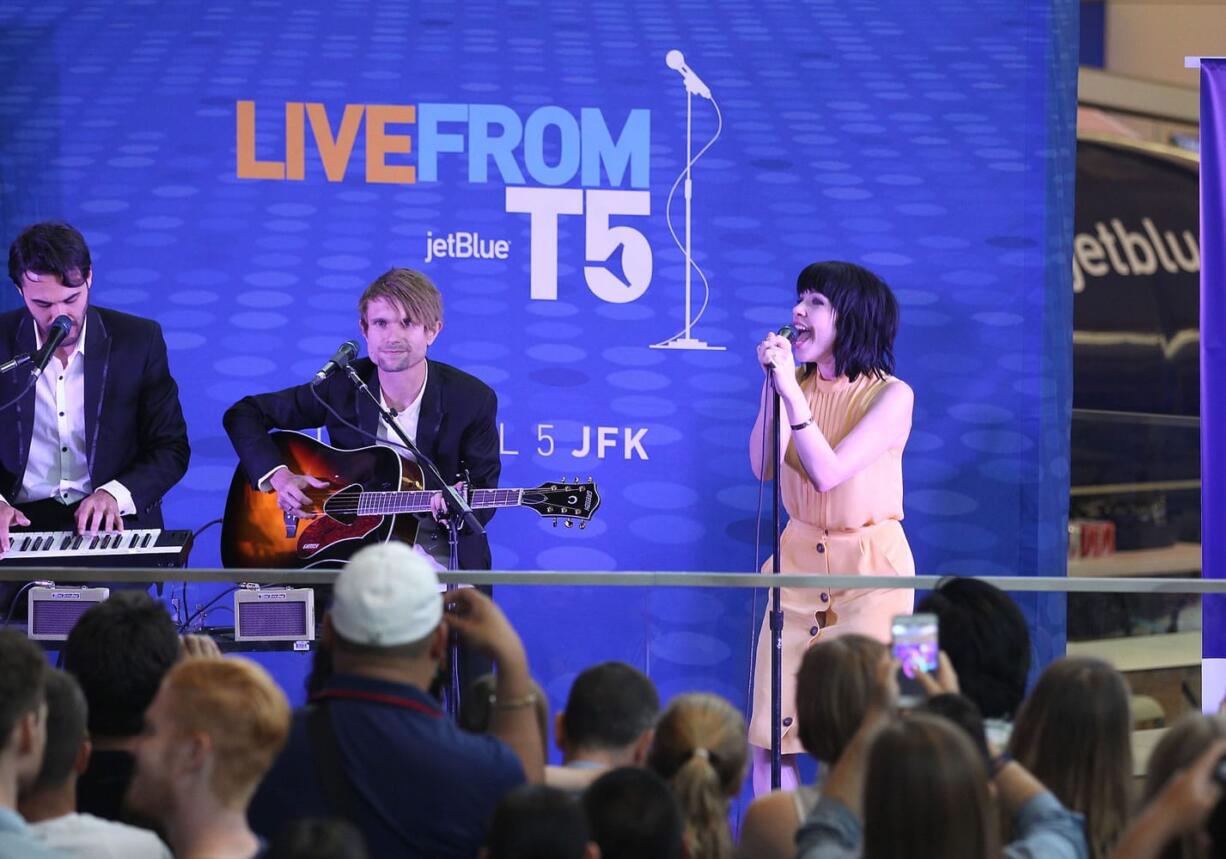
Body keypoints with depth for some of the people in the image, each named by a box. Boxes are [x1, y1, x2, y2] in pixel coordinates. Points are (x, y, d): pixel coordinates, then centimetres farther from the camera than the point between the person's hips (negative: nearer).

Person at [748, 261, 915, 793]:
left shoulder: (891, 395, -10)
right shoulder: (799, 383, 5)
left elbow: (827, 472, -20)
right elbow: (764, 466, -6)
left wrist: (791, 390, -23)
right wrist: (772, 384, -11)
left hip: (870, 568, -5)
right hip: (799, 559, 5)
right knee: (770, 734, 0)